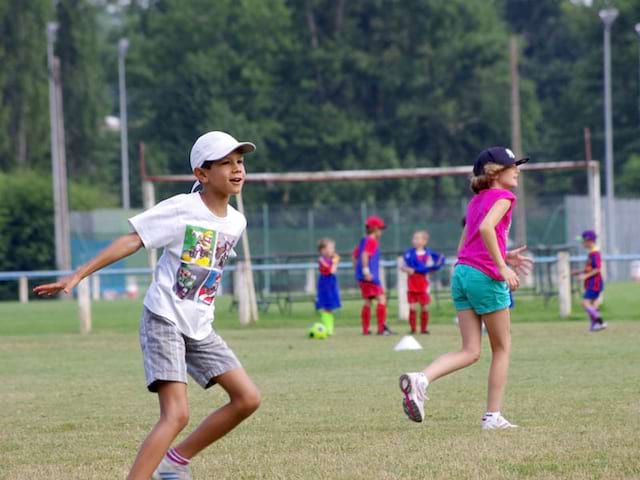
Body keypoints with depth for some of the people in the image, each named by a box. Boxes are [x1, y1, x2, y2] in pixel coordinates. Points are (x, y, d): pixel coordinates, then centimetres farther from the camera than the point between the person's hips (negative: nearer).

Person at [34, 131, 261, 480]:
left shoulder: (236, 222, 5)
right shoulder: (181, 209, -13)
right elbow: (131, 241, -16)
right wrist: (77, 276, -21)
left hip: (199, 329, 7)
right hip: (163, 320, -7)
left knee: (248, 399, 0)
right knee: (176, 414, -19)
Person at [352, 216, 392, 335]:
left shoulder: (363, 240, 18)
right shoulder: (372, 241, -10)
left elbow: (354, 256, 23)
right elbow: (365, 255, -23)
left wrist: (357, 269, 25)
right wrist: (366, 271, -24)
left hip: (362, 277, 10)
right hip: (371, 276, -10)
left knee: (367, 301, 13)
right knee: (381, 299, -8)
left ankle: (365, 329, 12)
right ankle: (381, 328, -14)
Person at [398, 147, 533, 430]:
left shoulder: (475, 201, 21)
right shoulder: (502, 196, -4)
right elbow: (486, 227, -23)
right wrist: (502, 266, -20)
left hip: (462, 272, 7)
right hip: (486, 277, -7)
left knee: (470, 351, 3)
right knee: (502, 348, 7)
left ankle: (421, 379, -20)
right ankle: (493, 416, 8)